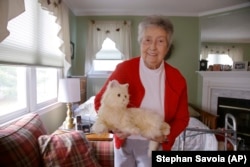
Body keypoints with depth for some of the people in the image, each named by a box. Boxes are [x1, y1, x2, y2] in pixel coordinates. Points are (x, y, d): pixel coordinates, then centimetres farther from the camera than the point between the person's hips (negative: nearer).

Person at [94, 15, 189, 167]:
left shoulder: (177, 79, -9)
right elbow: (100, 101, -6)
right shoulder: (124, 69, -14)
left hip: (154, 145, 1)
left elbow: (182, 118, 0)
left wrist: (167, 135, -18)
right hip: (124, 142, 0)